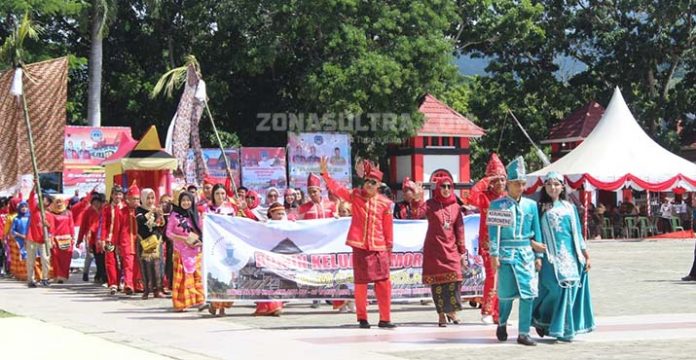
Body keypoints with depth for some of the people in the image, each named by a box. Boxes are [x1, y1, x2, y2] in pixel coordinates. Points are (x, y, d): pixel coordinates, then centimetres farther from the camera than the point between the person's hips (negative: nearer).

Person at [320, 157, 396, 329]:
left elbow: (388, 227, 7)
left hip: (379, 248, 1)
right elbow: (336, 188, -9)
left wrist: (389, 246, 9)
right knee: (360, 284, 4)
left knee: (383, 283, -1)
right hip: (360, 246, -1)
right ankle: (362, 319, 13)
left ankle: (385, 319, 8)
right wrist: (325, 173, -23)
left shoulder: (385, 203, 3)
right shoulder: (355, 196, 2)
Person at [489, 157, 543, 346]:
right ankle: (502, 324, 29)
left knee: (528, 294, -3)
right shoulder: (497, 205, 0)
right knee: (506, 293, 2)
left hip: (527, 253, 3)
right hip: (507, 253, -3)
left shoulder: (531, 205, 10)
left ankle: (524, 333, 3)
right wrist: (494, 254, -10)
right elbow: (494, 231, -3)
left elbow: (536, 231, 11)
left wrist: (538, 256, 7)